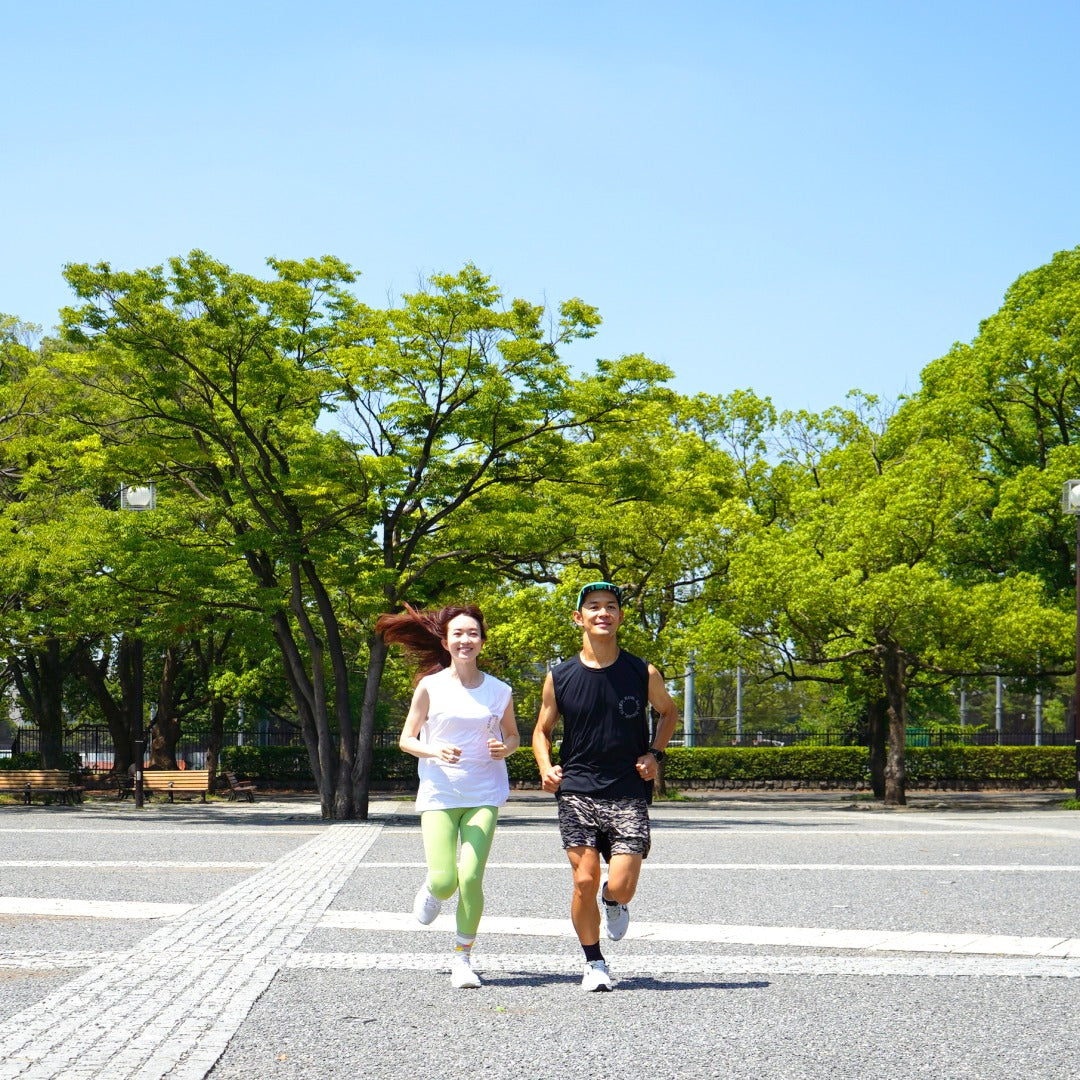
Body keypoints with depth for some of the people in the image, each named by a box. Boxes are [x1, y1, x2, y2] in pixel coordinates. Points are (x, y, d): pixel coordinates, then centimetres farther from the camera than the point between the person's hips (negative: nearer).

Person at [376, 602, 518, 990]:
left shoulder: (499, 691, 3)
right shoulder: (430, 687, -1)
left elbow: (513, 736, 17)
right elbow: (406, 739, 3)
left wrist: (504, 748, -7)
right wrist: (434, 751, -17)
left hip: (484, 796, 1)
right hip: (439, 795, -1)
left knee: (470, 878, -11)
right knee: (444, 882, -8)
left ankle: (463, 959, 8)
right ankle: (432, 889, 32)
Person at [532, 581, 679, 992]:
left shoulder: (643, 674, 0)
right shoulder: (560, 677, 1)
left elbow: (668, 711, 19)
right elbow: (542, 730, 13)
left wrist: (655, 754, 4)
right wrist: (546, 768, -6)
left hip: (629, 794, 0)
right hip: (577, 793, 0)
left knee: (620, 888, -8)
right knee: (585, 883, -6)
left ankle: (613, 903, 30)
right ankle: (594, 963, 15)